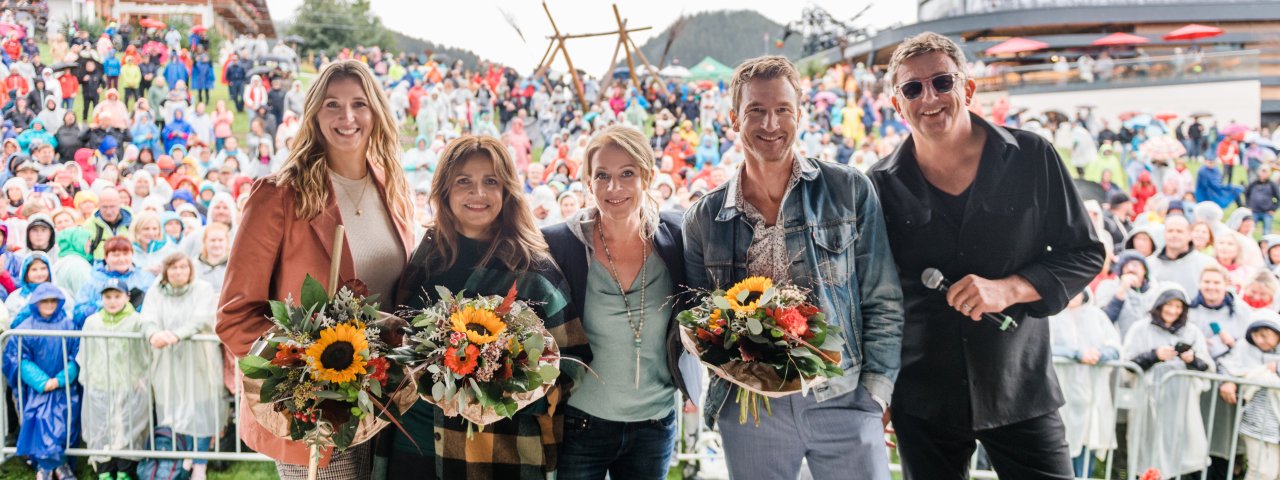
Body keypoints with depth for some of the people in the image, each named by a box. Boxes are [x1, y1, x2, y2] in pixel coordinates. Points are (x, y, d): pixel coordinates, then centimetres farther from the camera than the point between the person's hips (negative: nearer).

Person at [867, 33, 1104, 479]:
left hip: (1020, 392, -1)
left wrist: (1008, 289, -16)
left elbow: (1085, 253, 1)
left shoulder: (1032, 157, -3)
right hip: (921, 402, 1)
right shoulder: (882, 186, -1)